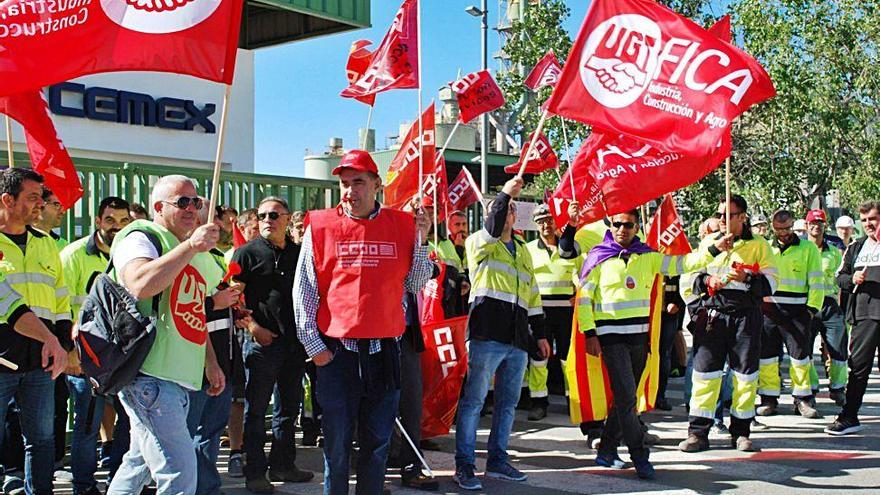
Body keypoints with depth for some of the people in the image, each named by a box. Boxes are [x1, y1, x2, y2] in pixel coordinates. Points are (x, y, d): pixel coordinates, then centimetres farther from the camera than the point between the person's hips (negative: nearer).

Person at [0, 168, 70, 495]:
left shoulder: (46, 244, 15)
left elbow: (61, 300, 20)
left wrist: (64, 346, 10)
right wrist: (48, 338, -24)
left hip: (40, 357, 5)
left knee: (41, 439, 10)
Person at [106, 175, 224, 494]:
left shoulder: (192, 251, 23)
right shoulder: (140, 238, -5)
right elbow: (140, 286, -27)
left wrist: (210, 362, 25)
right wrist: (191, 245, -25)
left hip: (179, 378, 9)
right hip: (150, 374, -9)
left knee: (140, 463, 17)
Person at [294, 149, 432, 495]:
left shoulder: (401, 226, 6)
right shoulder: (321, 226, 1)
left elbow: (415, 285, 9)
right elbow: (303, 291, 2)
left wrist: (421, 242, -2)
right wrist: (313, 345, -2)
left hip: (384, 350, 2)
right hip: (336, 351, -2)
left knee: (378, 441, 11)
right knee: (337, 443, 5)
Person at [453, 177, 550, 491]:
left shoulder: (522, 250, 23)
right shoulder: (479, 243, 5)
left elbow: (532, 293, 24)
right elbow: (491, 229, -21)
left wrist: (540, 334, 21)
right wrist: (505, 193, -26)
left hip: (517, 337, 7)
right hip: (488, 333, -6)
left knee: (508, 402, 11)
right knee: (474, 399, -5)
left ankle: (497, 461, 21)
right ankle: (464, 465, 0)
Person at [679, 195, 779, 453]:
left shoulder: (758, 245, 8)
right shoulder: (708, 242, 14)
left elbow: (772, 281, 1)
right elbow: (689, 276, 15)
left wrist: (747, 278, -16)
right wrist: (706, 280, -6)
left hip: (745, 317, -1)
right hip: (711, 315, 1)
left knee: (745, 373, 2)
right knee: (704, 371, -3)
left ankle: (741, 432, 14)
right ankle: (698, 432, 0)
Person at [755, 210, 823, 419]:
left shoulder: (808, 248, 7)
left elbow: (816, 281, 4)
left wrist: (812, 308, -5)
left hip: (796, 310, -2)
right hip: (768, 309, 2)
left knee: (801, 354, -2)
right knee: (767, 354, 2)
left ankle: (803, 398, 9)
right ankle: (769, 398, 11)